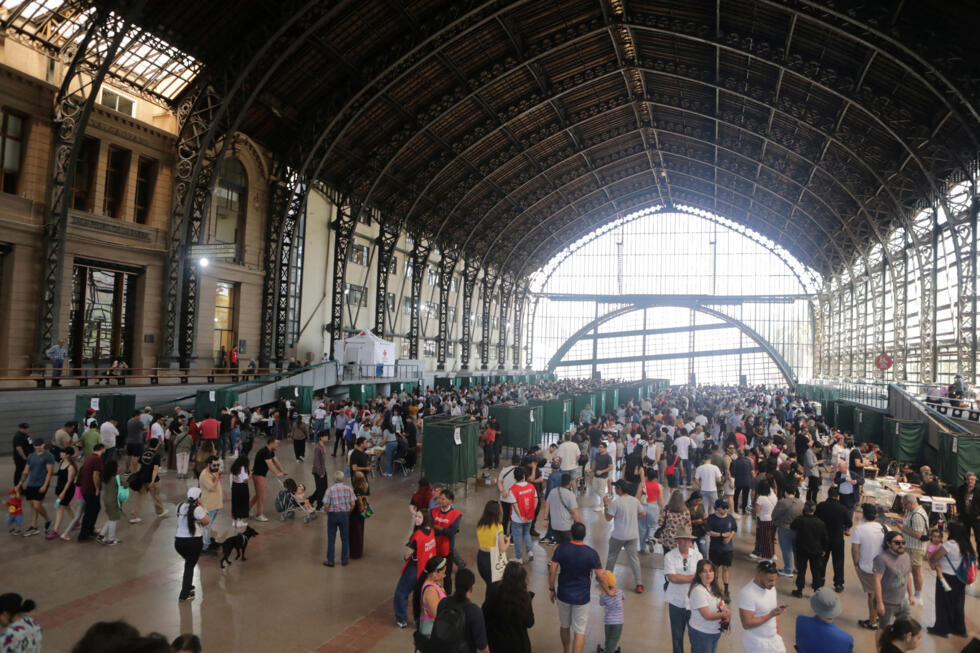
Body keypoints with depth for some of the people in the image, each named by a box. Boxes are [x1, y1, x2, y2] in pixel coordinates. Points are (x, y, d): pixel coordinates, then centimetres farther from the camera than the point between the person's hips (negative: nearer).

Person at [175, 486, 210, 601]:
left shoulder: (180, 506, 3)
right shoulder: (197, 509, -16)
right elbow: (207, 521, -10)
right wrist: (202, 507, -7)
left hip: (179, 541, 6)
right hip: (194, 542, -6)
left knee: (188, 562, 28)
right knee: (190, 566, 7)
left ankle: (187, 586, 36)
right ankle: (184, 594, 8)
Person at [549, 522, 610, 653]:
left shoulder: (560, 549, -14)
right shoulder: (592, 553, -16)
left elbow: (552, 572, -11)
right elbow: (600, 578, -9)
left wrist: (551, 590, 4)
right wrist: (608, 591, 9)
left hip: (563, 594, 2)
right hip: (581, 597, -2)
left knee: (564, 626, 23)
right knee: (579, 632, 8)